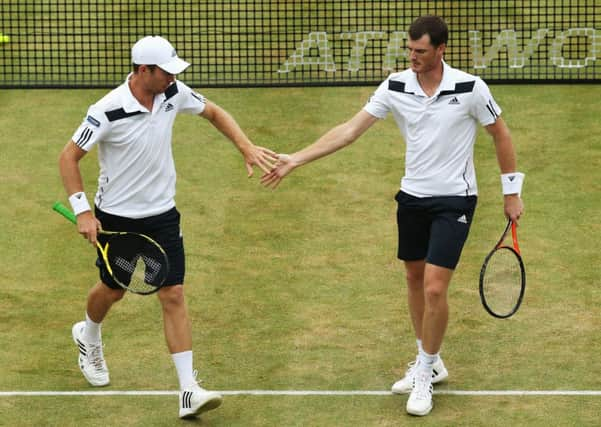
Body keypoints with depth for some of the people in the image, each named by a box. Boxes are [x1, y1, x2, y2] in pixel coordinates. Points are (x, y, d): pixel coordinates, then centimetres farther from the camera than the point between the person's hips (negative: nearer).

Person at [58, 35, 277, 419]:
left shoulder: (173, 93, -9)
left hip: (162, 213, 3)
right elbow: (69, 157, -15)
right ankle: (88, 336, 53)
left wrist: (247, 148, -1)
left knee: (173, 295, -5)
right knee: (113, 290, 17)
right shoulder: (108, 111, -23)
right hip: (117, 215, -3)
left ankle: (189, 390, -8)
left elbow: (215, 113, 10)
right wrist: (82, 211, -22)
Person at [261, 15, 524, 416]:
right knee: (415, 279, 14)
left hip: (454, 200, -5)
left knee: (434, 288, -11)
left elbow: (501, 134, -2)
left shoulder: (469, 88, -15)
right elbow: (350, 130, -6)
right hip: (413, 197, 5)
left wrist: (512, 192, 1)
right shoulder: (396, 87, -5)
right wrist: (296, 159, -13)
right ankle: (429, 363, 32)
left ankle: (424, 376, 4)